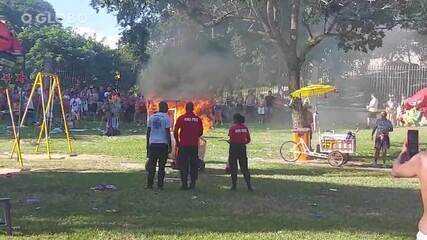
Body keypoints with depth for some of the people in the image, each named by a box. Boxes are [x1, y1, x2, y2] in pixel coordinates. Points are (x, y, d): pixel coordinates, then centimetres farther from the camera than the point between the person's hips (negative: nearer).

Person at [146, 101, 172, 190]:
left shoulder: (152, 117, 10)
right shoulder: (166, 118, -4)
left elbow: (148, 132, 11)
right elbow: (168, 132, -7)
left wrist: (148, 145, 18)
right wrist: (170, 146, -2)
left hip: (152, 144, 4)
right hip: (163, 143, -4)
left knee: (151, 166, 9)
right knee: (161, 166, 2)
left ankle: (149, 184, 8)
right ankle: (160, 185, 2)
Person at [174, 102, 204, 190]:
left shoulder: (181, 118, -4)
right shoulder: (198, 119, 2)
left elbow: (175, 131, -4)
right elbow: (201, 132, 10)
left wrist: (177, 142, 8)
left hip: (183, 145, -2)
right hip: (194, 145, 2)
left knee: (184, 165, 3)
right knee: (194, 165, 8)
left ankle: (184, 184, 0)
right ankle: (193, 184, 8)